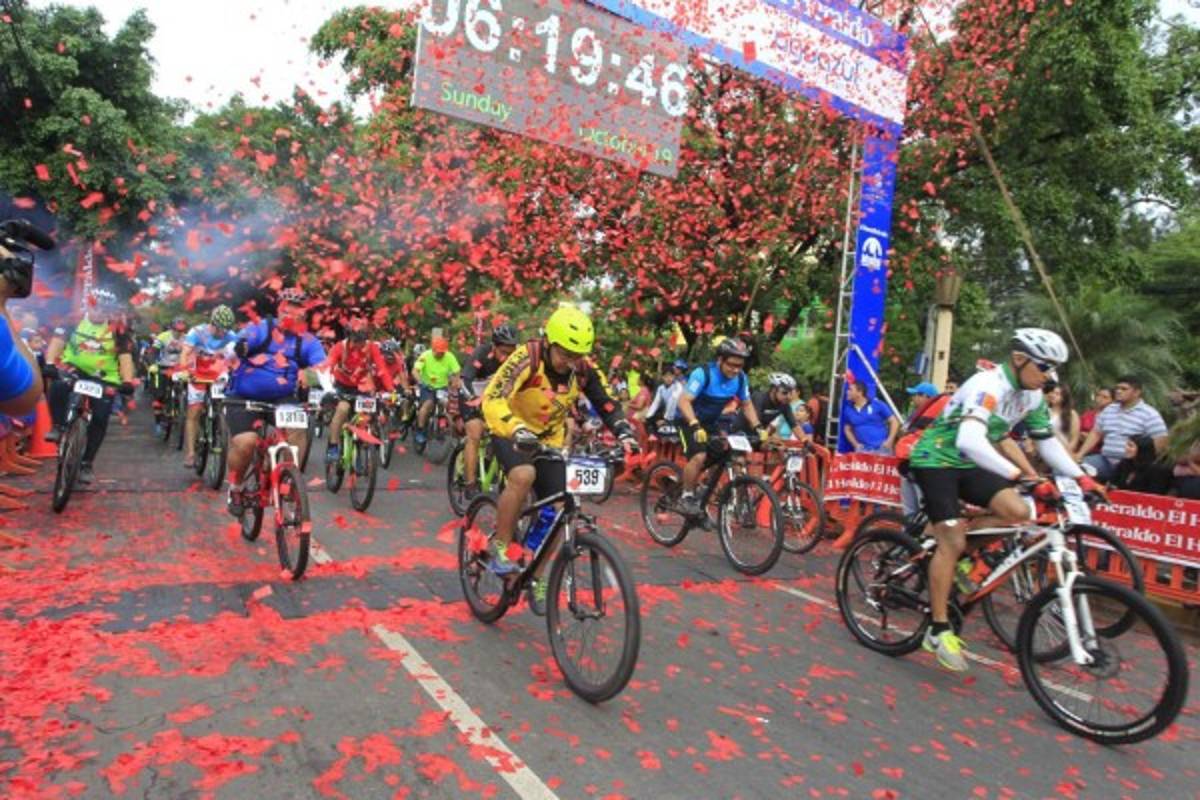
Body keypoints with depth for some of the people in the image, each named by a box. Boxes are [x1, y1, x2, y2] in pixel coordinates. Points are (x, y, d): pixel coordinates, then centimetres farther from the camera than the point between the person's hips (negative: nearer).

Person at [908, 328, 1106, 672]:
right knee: (953, 542, -13)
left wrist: (1080, 477, -3)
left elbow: (1048, 442, 9)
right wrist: (1021, 475, -44)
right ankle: (938, 631, -4)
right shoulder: (988, 386, -25)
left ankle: (946, 536, 7)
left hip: (966, 464, 8)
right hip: (935, 460, -8)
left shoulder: (1032, 396, 2)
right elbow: (970, 441, -40)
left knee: (1018, 512, -13)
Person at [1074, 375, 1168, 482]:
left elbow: (1161, 444, -8)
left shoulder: (1149, 414, -3)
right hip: (1105, 460, 5)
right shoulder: (1109, 409, 14)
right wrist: (1080, 454, 6)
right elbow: (1095, 433, 18)